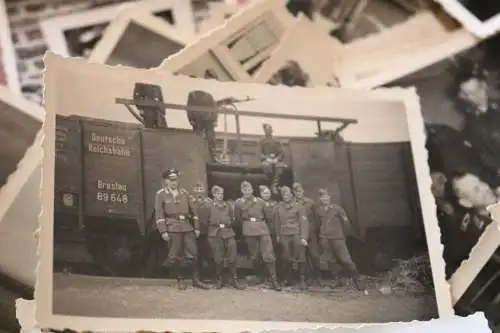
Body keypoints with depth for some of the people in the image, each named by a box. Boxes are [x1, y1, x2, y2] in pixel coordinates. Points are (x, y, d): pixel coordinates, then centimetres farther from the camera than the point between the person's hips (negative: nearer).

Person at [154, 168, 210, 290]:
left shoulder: (184, 193, 15)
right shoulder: (161, 195, 3)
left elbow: (192, 211, 15)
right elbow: (159, 214, -4)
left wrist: (196, 228, 9)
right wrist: (163, 231, -11)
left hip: (187, 227, 3)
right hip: (172, 228, -3)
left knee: (192, 254, 2)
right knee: (175, 256, -1)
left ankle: (196, 280, 9)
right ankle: (180, 280, 11)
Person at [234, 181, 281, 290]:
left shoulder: (260, 201, 12)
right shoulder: (239, 202, 9)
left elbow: (266, 216, 19)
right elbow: (238, 218, 13)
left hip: (263, 229, 1)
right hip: (250, 232, -1)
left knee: (269, 255, -9)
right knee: (255, 256, 2)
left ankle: (274, 281, -8)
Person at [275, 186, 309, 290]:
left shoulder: (298, 206, -3)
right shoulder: (279, 207, 8)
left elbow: (303, 222, -6)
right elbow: (278, 222, 14)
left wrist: (303, 237, -12)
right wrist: (278, 235, 13)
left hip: (296, 234, -3)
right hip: (284, 235, 3)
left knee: (300, 258, -6)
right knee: (287, 258, 6)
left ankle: (302, 281, 1)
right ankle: (288, 280, 16)